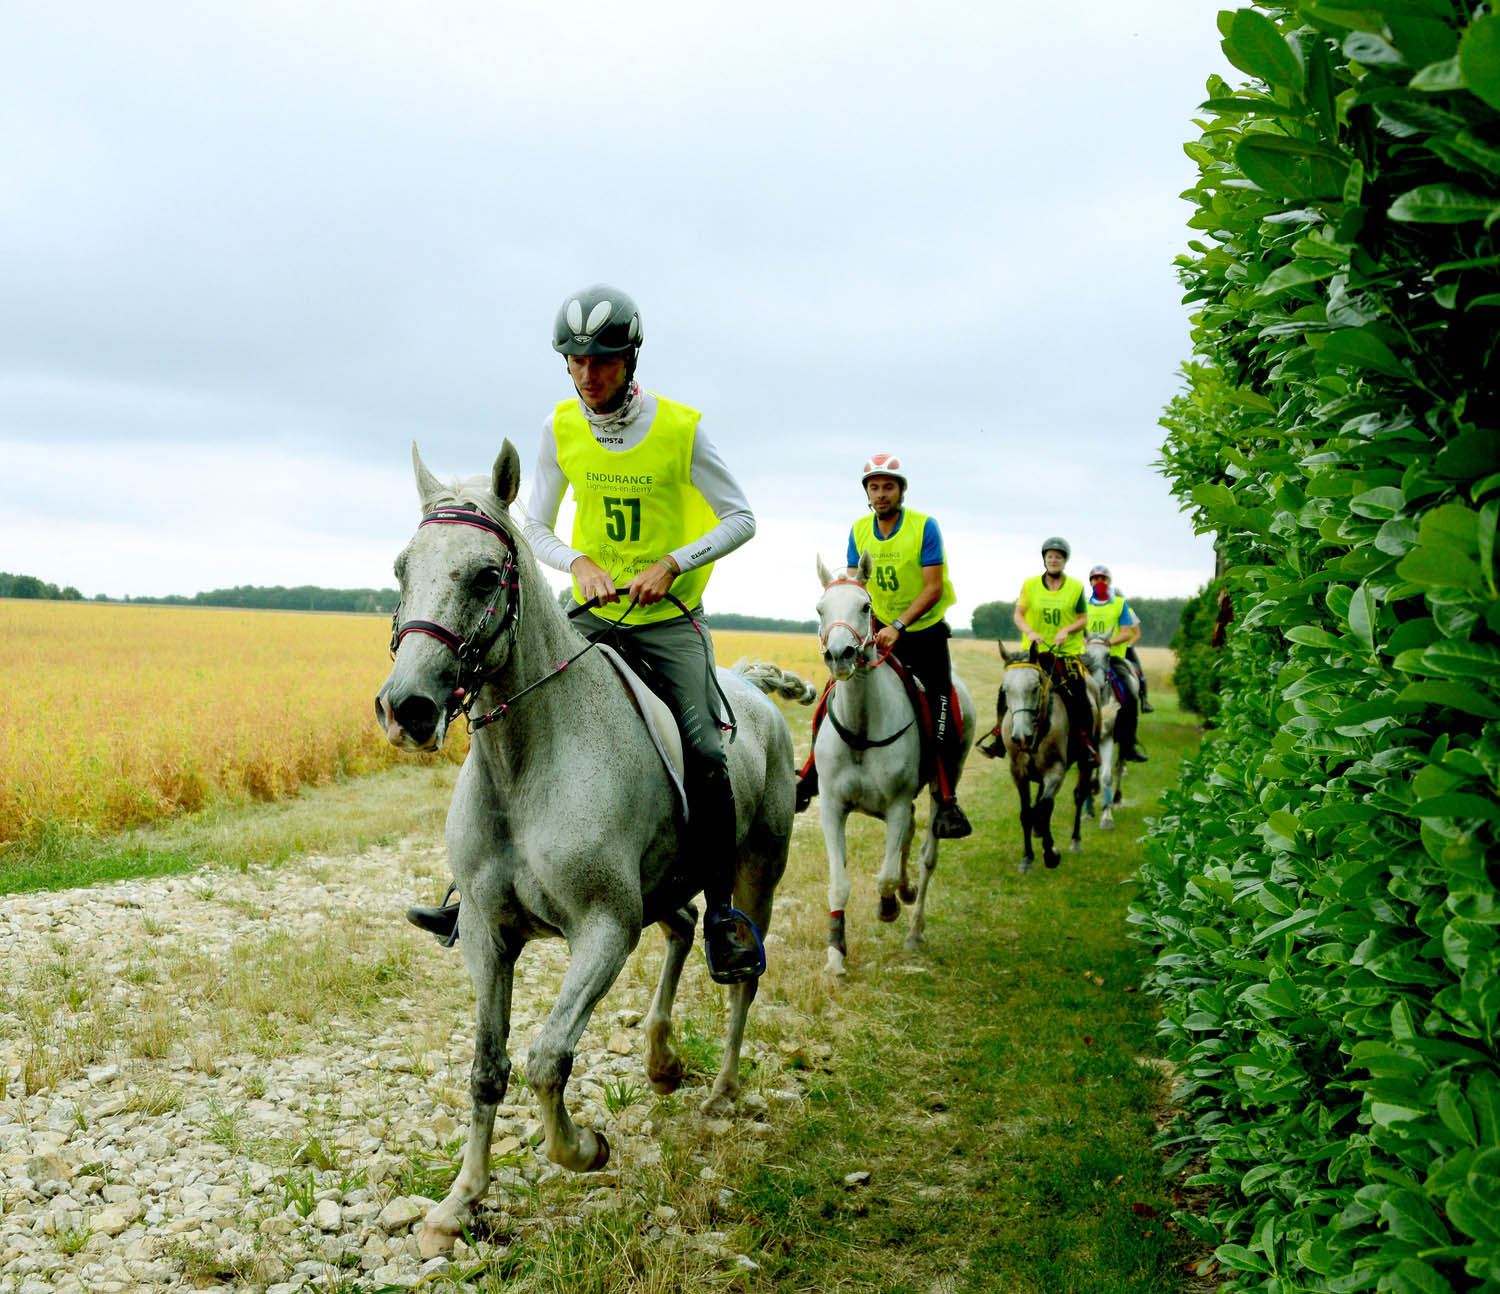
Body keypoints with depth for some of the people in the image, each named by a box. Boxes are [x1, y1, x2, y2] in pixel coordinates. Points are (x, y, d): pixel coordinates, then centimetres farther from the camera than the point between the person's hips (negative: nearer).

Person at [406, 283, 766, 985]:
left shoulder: (681, 428, -12)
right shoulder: (559, 428, -3)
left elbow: (740, 519, -5)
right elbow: (535, 527, 4)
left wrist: (672, 564, -18)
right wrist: (580, 562, -16)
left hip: (668, 617, -3)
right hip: (592, 613, 3)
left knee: (703, 751, -20)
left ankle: (722, 912, -6)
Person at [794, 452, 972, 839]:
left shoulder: (925, 527, -14)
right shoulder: (859, 531, 0)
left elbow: (933, 588, -19)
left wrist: (898, 626, -30)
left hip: (925, 632, -4)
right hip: (880, 630, 4)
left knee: (941, 714, -15)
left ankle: (947, 802, -4)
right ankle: (809, 780, 7)